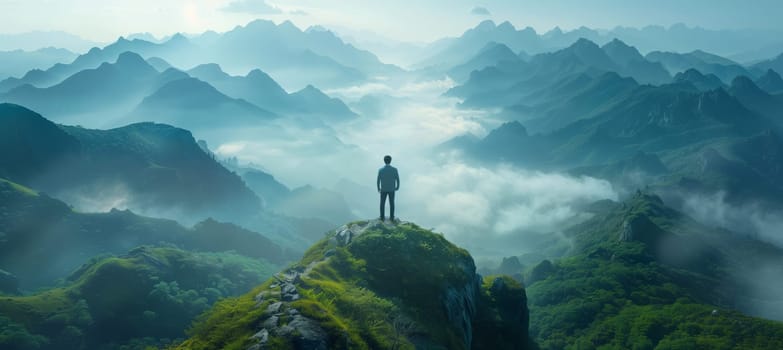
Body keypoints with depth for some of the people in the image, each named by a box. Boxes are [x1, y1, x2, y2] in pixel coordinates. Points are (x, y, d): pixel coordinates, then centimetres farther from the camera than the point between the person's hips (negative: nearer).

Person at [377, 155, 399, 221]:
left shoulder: (380, 170, -13)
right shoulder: (394, 169, -13)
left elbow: (378, 181, -8)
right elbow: (397, 180, -7)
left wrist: (378, 188, 9)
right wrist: (397, 187, 12)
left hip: (383, 190, 0)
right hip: (391, 190, 0)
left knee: (382, 203, 13)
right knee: (391, 203, 14)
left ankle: (382, 217, 16)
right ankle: (392, 217, 16)